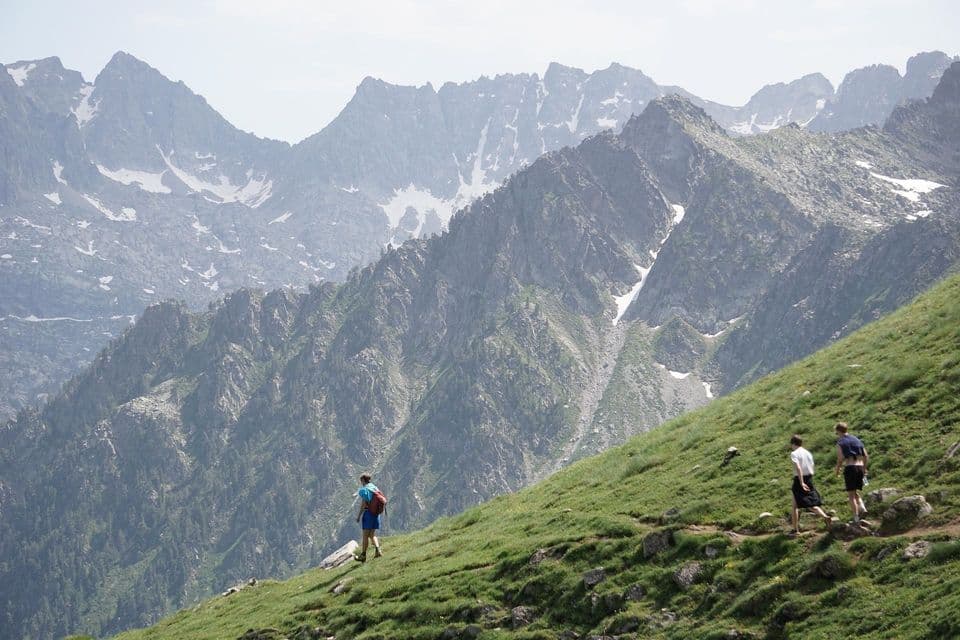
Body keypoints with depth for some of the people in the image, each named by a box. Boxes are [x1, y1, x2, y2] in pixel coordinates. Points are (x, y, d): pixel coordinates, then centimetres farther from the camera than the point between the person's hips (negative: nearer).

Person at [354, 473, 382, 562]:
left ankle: (363, 555, 6)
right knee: (372, 534, 13)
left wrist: (359, 515, -11)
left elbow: (363, 504, -16)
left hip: (368, 512, -7)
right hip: (376, 513, 7)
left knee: (365, 535, 0)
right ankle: (377, 550, -6)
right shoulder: (375, 488, 11)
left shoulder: (364, 490, -10)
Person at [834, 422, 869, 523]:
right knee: (855, 492, 21)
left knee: (851, 494, 1)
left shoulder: (840, 442, -2)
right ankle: (862, 507, -3)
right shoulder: (856, 440, 15)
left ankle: (856, 518, -4)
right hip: (860, 467, 5)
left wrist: (837, 469, 3)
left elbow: (840, 458, -12)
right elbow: (866, 456, 11)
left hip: (850, 468, -5)